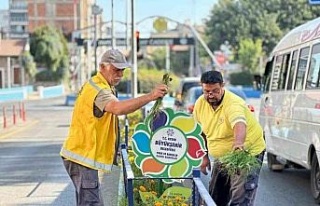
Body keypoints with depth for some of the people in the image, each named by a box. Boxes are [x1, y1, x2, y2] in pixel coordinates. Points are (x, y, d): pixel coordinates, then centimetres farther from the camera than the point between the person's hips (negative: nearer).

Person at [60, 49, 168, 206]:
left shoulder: (96, 85, 15)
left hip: (83, 154, 11)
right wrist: (150, 97, -46)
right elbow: (118, 108, -40)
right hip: (82, 157, -11)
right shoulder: (98, 90, -21)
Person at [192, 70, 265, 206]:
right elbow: (203, 132, 10)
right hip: (221, 158, 7)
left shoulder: (233, 104, -27)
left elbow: (239, 124, -49)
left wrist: (238, 142, -69)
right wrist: (205, 156, 8)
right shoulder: (200, 104, -6)